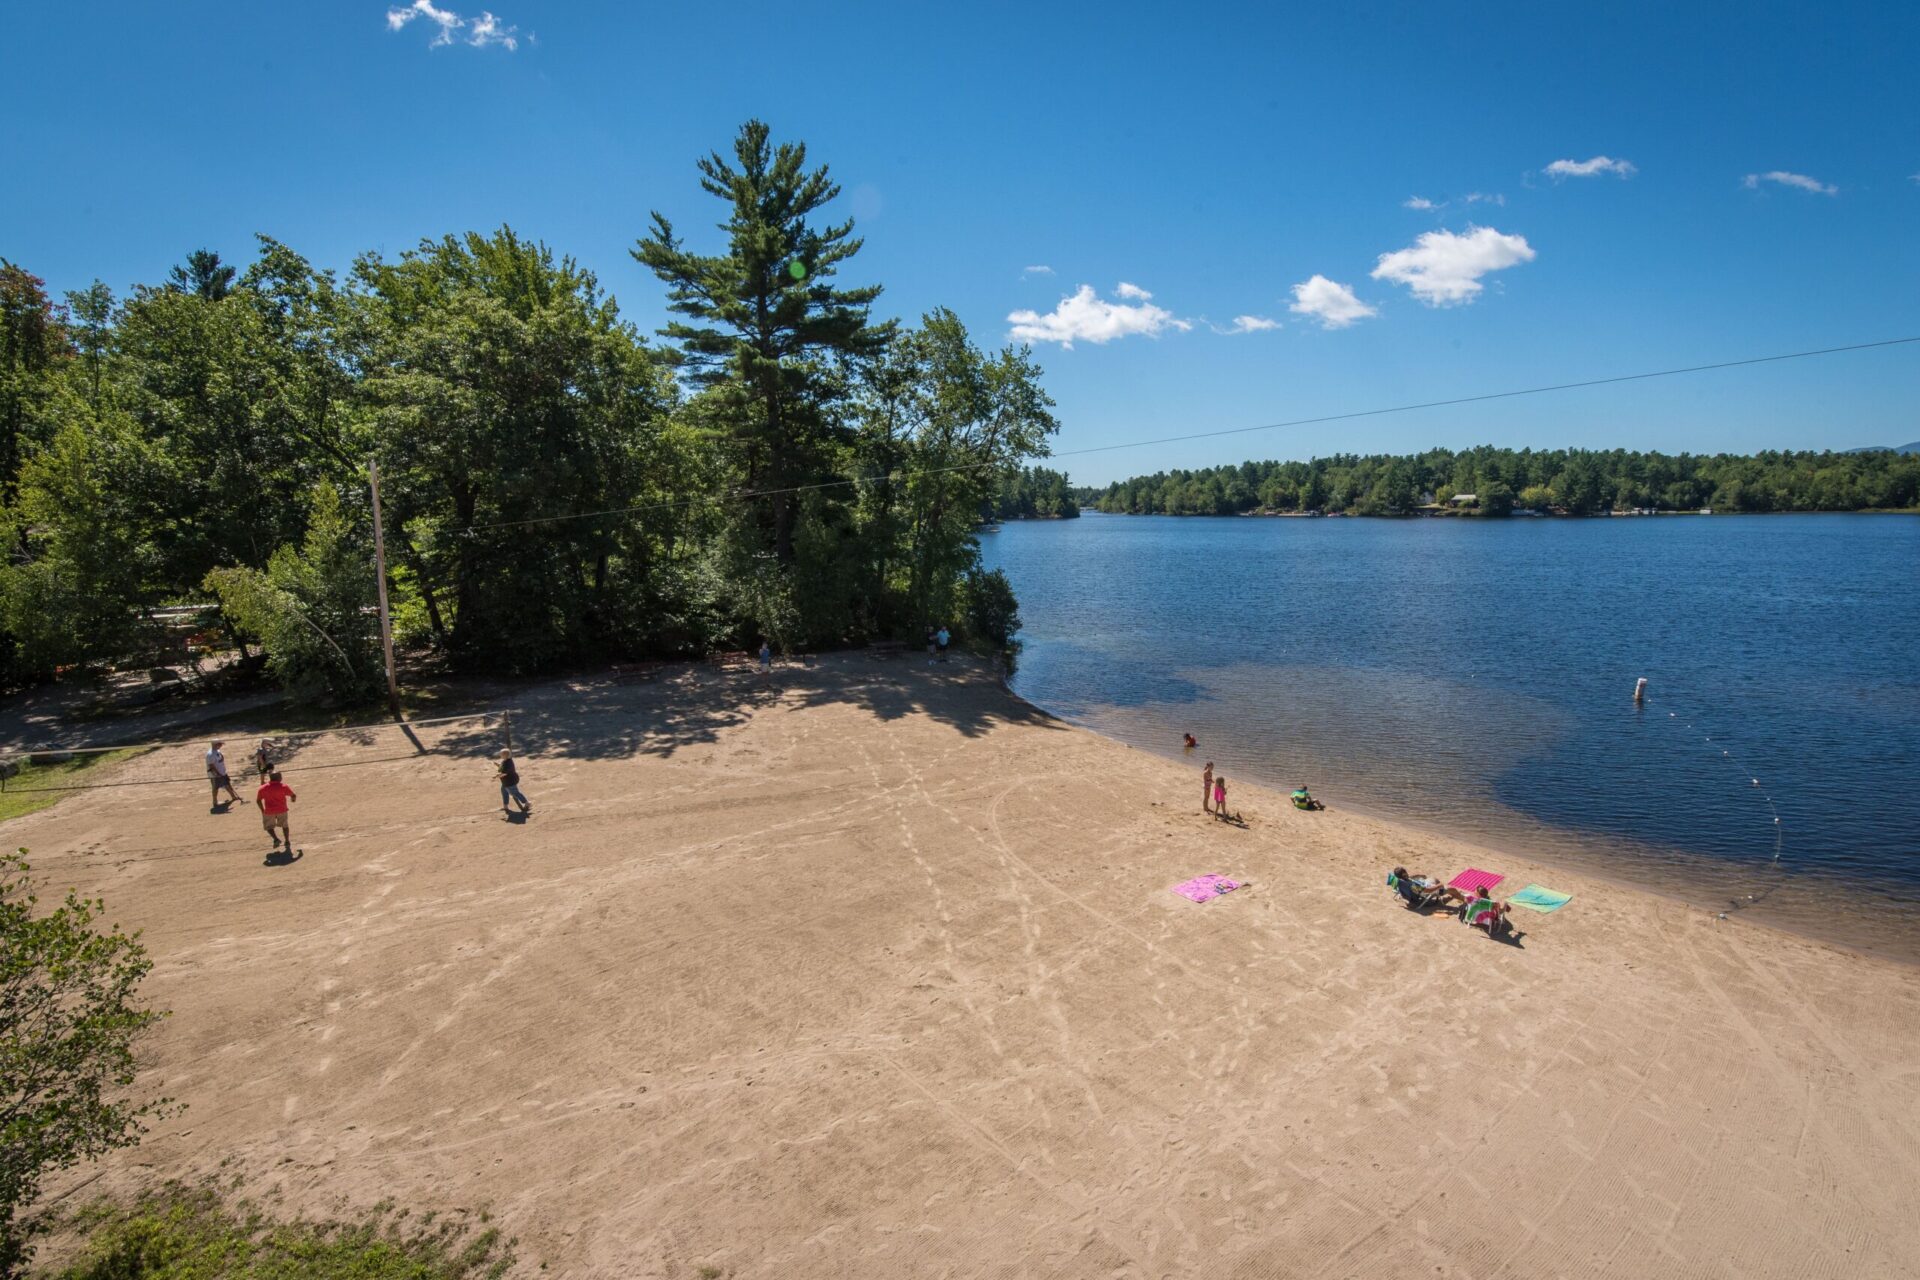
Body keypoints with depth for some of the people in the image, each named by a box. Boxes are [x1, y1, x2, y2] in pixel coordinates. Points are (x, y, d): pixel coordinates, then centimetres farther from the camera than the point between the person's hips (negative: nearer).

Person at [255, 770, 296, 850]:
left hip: (269, 811, 0)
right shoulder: (284, 786, -5)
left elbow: (258, 801, -2)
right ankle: (287, 842, 13)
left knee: (269, 826, 19)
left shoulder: (263, 788, -1)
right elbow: (293, 796, 1)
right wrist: (293, 799, 25)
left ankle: (276, 839, -4)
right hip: (282, 810, 0)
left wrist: (262, 811, 9)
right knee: (284, 825, 20)